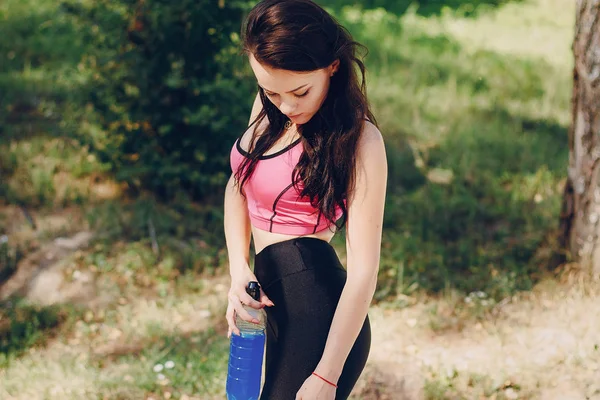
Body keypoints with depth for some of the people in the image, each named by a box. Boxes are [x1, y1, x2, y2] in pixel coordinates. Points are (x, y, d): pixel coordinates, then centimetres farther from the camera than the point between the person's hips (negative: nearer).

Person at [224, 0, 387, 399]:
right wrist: (238, 270, -2)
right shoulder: (269, 109, 4)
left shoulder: (359, 139, -16)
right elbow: (238, 186, 16)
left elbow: (364, 268, -18)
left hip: (319, 316, -8)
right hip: (280, 311, 8)